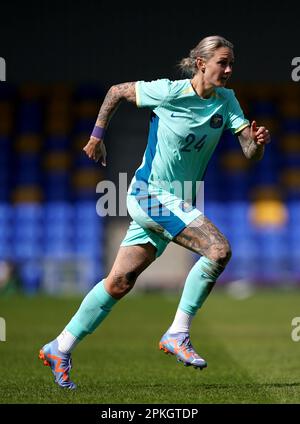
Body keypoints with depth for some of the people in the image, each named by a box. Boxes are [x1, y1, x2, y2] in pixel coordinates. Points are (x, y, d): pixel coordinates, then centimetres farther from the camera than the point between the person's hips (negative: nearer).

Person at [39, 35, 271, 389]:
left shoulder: (226, 101, 2)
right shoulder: (169, 92, -13)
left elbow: (250, 152, -5)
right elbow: (117, 91, 1)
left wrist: (259, 142, -27)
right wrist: (97, 136, -4)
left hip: (179, 202, 6)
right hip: (150, 193, -6)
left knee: (120, 281, 9)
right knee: (219, 249, -23)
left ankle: (60, 349, 19)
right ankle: (177, 334, -13)